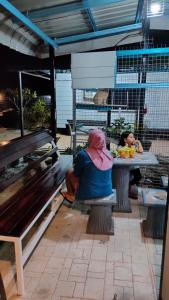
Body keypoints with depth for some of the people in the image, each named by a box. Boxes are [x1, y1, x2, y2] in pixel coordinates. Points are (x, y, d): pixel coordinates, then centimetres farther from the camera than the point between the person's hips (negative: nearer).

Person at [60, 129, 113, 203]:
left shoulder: (83, 154, -22)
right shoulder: (108, 155, -6)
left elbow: (76, 174, -7)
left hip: (89, 193, -5)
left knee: (69, 173, 16)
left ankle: (71, 195, 34)